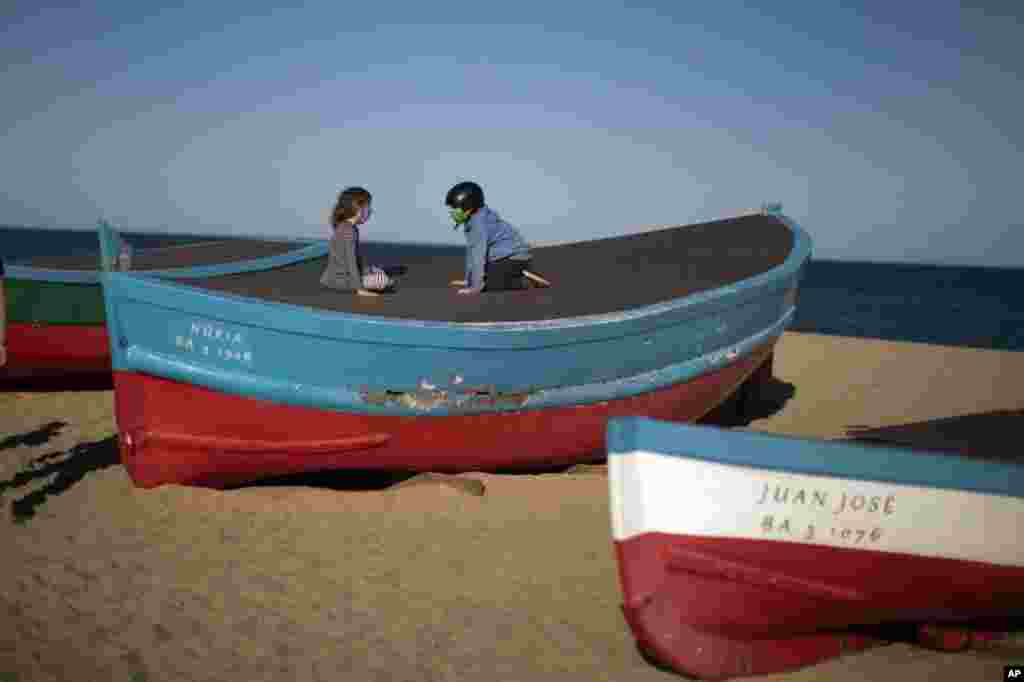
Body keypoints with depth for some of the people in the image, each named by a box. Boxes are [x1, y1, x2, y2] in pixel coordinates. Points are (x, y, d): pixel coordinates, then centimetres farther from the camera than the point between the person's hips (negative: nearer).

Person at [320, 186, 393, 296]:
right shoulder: (348, 231, -23)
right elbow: (350, 261, -25)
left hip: (343, 273, 11)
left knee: (377, 271, 22)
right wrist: (359, 289, -25)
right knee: (382, 280, -21)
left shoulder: (344, 227, 8)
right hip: (340, 278, -11)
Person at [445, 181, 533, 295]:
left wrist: (476, 286, -28)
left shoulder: (479, 222, -24)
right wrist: (468, 280, 14)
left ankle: (523, 282, -11)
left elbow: (479, 254, -27)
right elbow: (472, 251, 12)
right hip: (503, 257, 10)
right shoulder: (472, 220, 6)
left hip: (515, 258, -10)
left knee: (487, 284, -22)